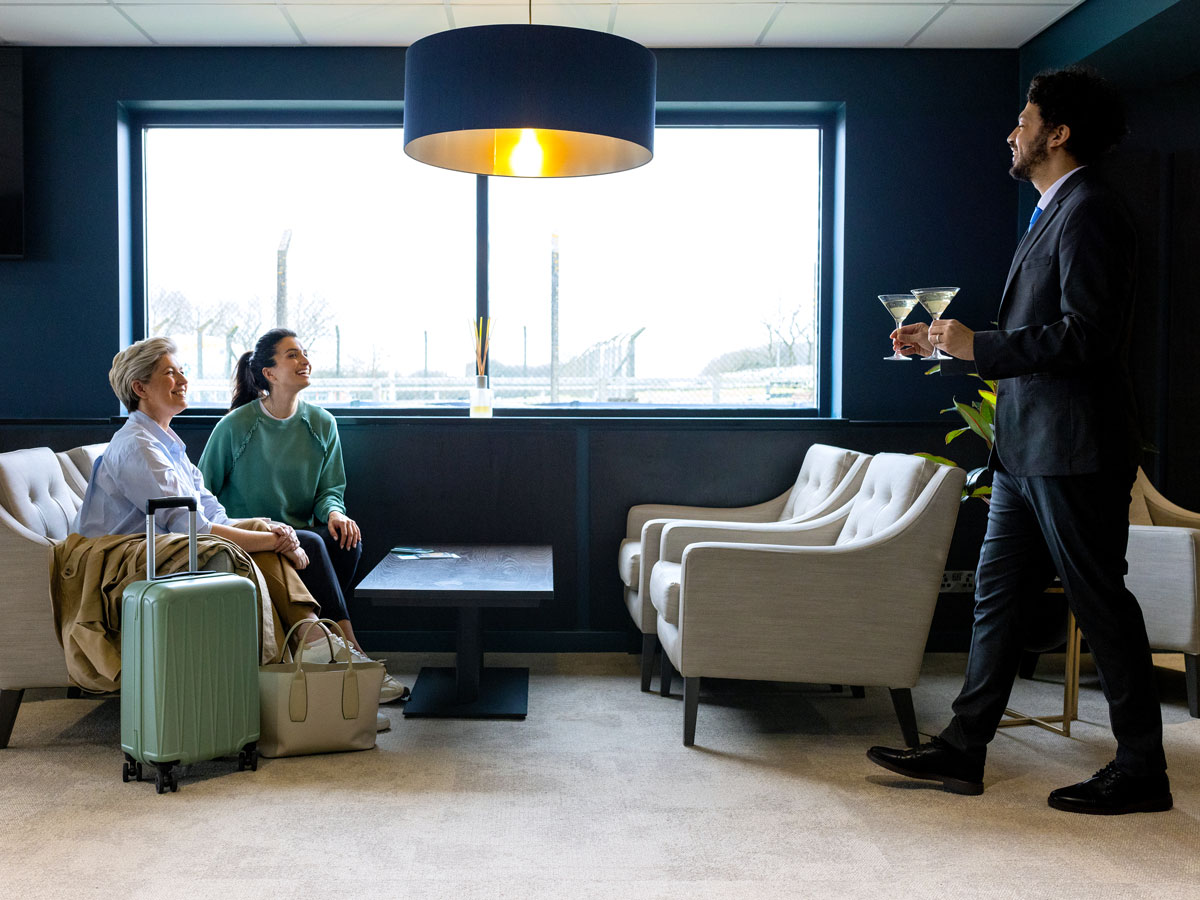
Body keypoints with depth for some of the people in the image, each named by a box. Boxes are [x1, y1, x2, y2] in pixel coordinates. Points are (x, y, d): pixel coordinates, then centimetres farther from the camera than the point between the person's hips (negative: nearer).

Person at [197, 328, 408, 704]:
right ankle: (349, 650, -34)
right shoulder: (235, 426, -4)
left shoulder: (321, 423, 8)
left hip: (297, 535, 4)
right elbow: (202, 490, 3)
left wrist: (334, 512, -13)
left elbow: (330, 489, 11)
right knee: (311, 544, -33)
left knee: (347, 541, -28)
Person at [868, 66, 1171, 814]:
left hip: (1073, 449, -10)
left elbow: (1085, 334, -23)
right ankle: (963, 751, 18)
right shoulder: (1054, 215, 19)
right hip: (1028, 446, 10)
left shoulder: (1088, 211, -12)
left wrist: (977, 346, -20)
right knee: (996, 594, 11)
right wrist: (943, 344, 17)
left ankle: (1142, 772, 12)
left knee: (1100, 601, -1)